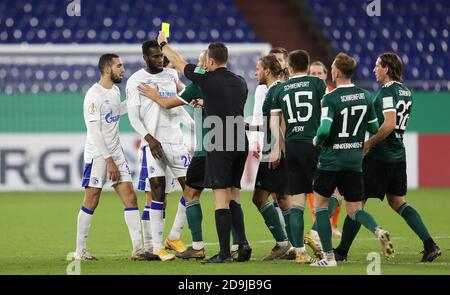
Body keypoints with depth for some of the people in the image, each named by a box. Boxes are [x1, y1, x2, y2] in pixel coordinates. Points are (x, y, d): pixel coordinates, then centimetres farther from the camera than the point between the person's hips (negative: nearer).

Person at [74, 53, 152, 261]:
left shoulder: (115, 91, 11)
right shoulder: (94, 95, -15)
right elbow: (95, 132, -17)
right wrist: (109, 160, -18)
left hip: (116, 153, 8)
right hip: (97, 155, -8)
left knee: (130, 197, -1)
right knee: (91, 202, -3)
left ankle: (138, 248, -3)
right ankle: (80, 250, 6)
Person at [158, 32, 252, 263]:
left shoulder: (207, 79, -7)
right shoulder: (240, 83, 10)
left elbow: (178, 63, 9)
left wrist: (163, 44, 27)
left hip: (220, 146, -6)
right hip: (241, 144, 6)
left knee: (221, 198, -5)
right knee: (233, 198, 14)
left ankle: (224, 253, -8)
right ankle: (243, 243, 2)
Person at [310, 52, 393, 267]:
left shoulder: (330, 98, -14)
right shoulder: (365, 96, 4)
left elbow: (324, 130, -23)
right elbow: (375, 129, 9)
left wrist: (317, 141, -1)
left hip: (331, 160, -5)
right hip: (355, 160, 5)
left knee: (320, 203, 11)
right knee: (354, 210, 12)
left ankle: (328, 256, 5)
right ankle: (377, 231, -19)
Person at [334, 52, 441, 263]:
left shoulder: (387, 91, -15)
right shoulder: (405, 91, 13)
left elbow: (389, 124, -26)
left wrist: (368, 143, -18)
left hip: (379, 156, -9)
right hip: (398, 156, 9)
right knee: (397, 202, 15)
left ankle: (342, 251, 5)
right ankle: (429, 244, 3)